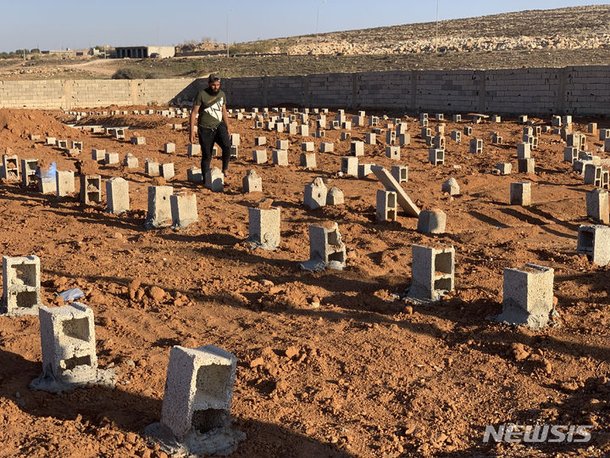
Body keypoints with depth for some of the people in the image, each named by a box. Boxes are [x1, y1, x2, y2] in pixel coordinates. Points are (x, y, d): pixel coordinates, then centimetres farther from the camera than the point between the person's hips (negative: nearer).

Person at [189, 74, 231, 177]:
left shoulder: (222, 94, 7)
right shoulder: (202, 94, -9)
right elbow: (194, 113, -7)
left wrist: (228, 128, 18)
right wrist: (192, 131, -12)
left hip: (219, 126, 3)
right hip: (206, 129, -3)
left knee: (227, 146, -24)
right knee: (206, 156, 2)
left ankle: (225, 169, -4)